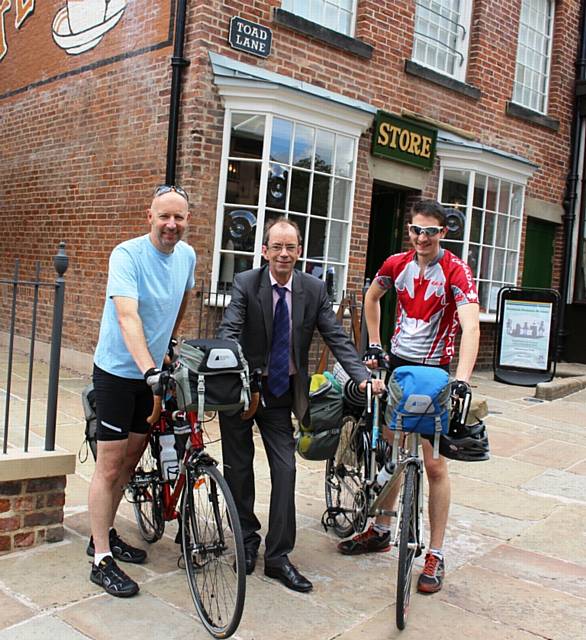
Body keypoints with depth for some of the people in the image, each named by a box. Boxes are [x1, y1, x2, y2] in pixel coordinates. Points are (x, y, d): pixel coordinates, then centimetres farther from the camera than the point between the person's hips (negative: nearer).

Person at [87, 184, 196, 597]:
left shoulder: (187, 256, 1)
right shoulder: (127, 255, -19)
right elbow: (127, 316, -31)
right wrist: (149, 369, -42)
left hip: (153, 372, 6)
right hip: (118, 372, -6)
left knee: (132, 458, 16)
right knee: (110, 466, -2)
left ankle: (106, 533, 34)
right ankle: (101, 560, 8)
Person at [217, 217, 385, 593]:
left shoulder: (314, 290, -4)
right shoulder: (245, 284, -11)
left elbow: (338, 339, -7)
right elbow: (228, 331, -22)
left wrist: (363, 376, -21)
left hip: (281, 392, 2)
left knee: (285, 469, 0)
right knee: (239, 467, 10)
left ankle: (278, 557, 12)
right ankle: (248, 540, 32)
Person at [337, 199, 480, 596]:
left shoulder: (456, 272, -15)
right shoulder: (397, 264, -1)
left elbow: (471, 328, -27)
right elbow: (372, 297, 19)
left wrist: (461, 380, -40)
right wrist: (374, 345, 11)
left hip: (434, 370, -4)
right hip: (397, 363, 5)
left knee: (435, 464, -3)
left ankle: (436, 555, 9)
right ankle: (381, 531, 31)